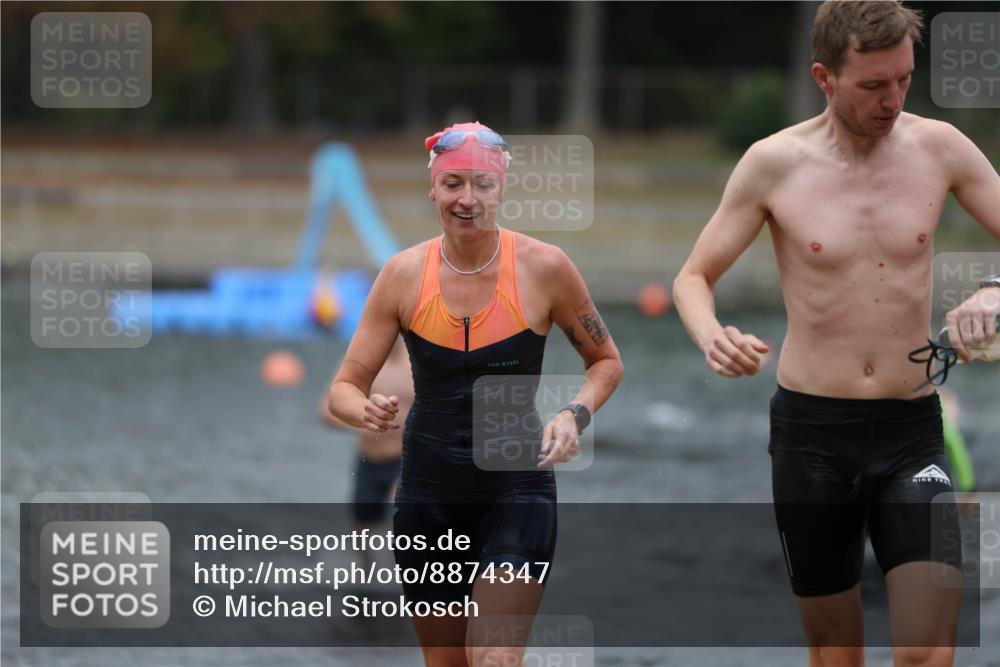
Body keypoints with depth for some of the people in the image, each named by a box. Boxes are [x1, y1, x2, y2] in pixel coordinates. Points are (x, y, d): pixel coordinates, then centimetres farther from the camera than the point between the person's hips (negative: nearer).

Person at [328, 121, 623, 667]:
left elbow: (606, 361, 7)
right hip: (428, 495, 3)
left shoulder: (543, 268, -8)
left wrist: (575, 414, -13)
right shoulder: (404, 274, -4)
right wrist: (367, 411, -24)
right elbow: (345, 387, 0)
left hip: (517, 488, -3)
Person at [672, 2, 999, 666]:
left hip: (912, 432, 0)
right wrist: (712, 338, -20)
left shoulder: (938, 149, -2)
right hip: (812, 432, 0)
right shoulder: (775, 163, -5)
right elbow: (694, 277, 3)